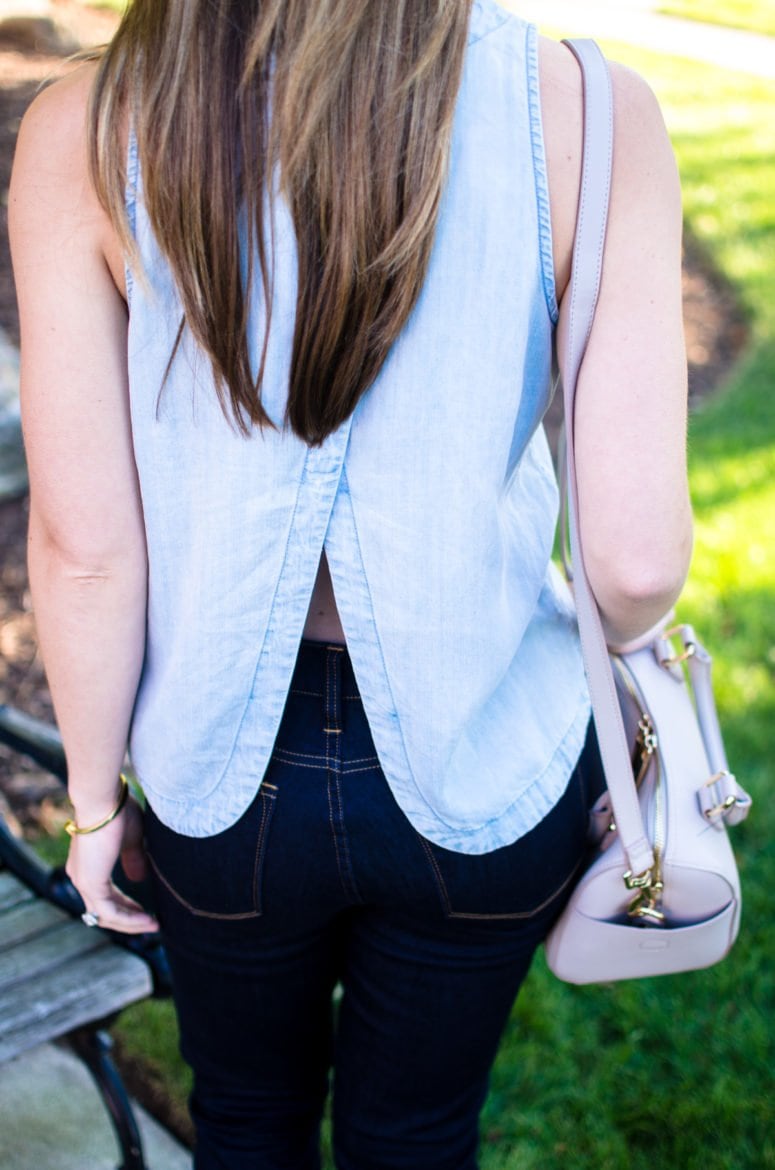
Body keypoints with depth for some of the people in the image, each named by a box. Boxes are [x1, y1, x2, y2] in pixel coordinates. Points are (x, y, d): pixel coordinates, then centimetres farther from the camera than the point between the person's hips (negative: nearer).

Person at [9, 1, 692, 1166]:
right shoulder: (590, 112, -17)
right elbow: (637, 560, -18)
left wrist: (94, 798, 3)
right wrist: (602, 637, 6)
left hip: (233, 767, 1)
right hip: (483, 762, 0)